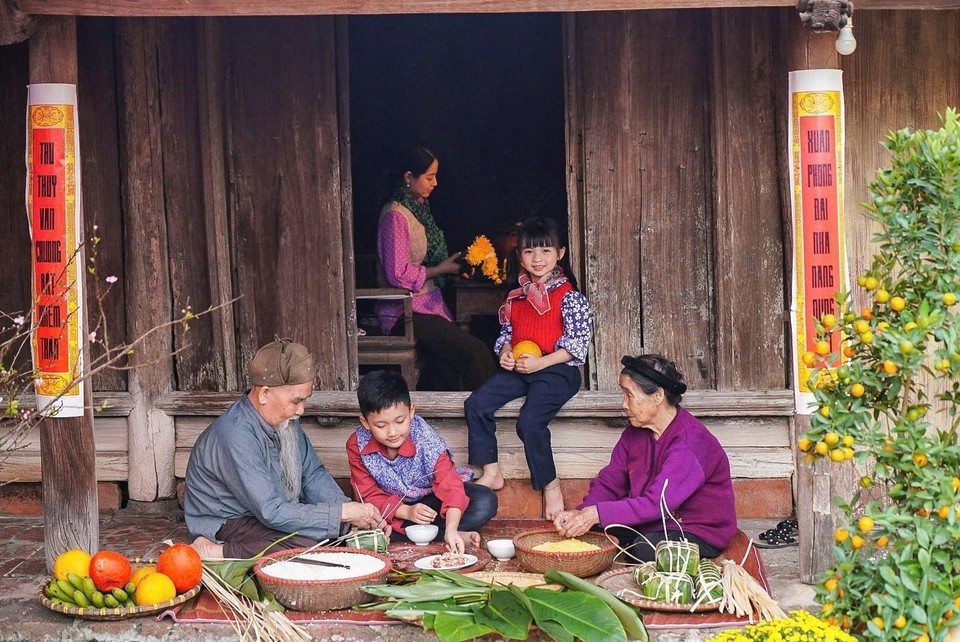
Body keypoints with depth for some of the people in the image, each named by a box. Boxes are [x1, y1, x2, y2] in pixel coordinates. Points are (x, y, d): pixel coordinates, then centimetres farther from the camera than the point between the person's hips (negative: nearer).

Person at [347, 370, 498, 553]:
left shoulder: (426, 440, -27)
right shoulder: (357, 446, -20)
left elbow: (449, 485, -33)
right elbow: (370, 495, -16)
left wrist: (451, 529, -50)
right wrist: (407, 512, -32)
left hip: (431, 498, -1)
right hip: (395, 503, 1)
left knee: (485, 502, -26)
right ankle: (440, 533, -25)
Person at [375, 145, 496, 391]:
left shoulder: (418, 208, 14)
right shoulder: (395, 215, -14)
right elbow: (399, 274, -19)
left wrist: (452, 265, 8)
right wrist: (440, 269, -10)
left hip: (425, 304, 9)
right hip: (405, 313, -9)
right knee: (476, 352, -19)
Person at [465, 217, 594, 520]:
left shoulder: (568, 296, -5)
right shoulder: (516, 297, 15)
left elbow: (578, 343, -11)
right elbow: (506, 332, 24)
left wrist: (539, 362, -18)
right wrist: (505, 352, 0)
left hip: (556, 370, -7)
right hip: (517, 368, 7)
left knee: (529, 421, -27)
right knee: (475, 404, -12)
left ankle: (550, 485, -9)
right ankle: (491, 473, -2)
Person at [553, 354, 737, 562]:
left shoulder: (689, 441, -25)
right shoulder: (635, 431, 3)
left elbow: (657, 504, -32)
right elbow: (609, 482, 1)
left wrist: (596, 513, -36)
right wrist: (580, 513, -20)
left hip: (699, 534, -7)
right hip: (652, 525, 7)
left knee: (645, 549, -34)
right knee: (593, 528, -13)